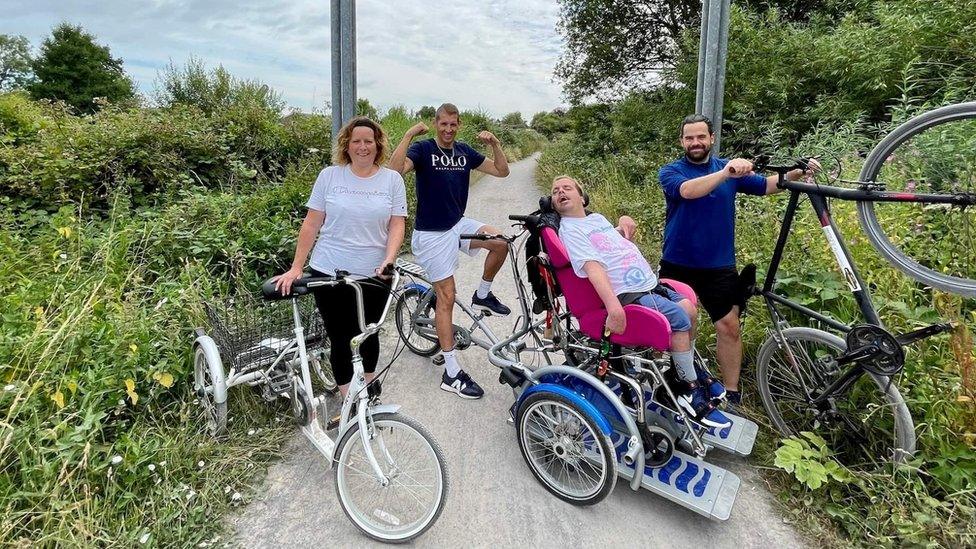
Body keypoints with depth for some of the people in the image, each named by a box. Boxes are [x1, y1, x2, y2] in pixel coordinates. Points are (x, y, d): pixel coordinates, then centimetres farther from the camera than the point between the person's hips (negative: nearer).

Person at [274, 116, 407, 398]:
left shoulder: (392, 179, 2)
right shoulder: (329, 176, 1)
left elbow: (397, 224, -2)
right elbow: (311, 224, 2)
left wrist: (389, 259, -19)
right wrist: (296, 268, -2)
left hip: (374, 276, 1)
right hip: (329, 274, 0)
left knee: (369, 335, 15)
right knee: (340, 340, 7)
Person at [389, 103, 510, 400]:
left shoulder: (464, 151, 6)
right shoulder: (423, 149, -11)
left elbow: (502, 171, 7)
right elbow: (394, 170, -30)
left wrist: (494, 144, -7)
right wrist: (409, 134, -31)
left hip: (458, 224, 6)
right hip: (432, 233, -6)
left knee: (501, 242, -15)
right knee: (446, 297, -6)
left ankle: (482, 295, 12)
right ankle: (451, 373, 2)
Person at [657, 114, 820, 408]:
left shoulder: (730, 168, 7)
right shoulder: (670, 172, -4)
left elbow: (767, 185, -1)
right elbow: (688, 190, -25)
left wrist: (798, 172, -17)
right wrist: (726, 173, -38)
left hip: (718, 266, 2)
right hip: (677, 265, -2)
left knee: (729, 326, -1)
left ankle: (731, 394, 11)